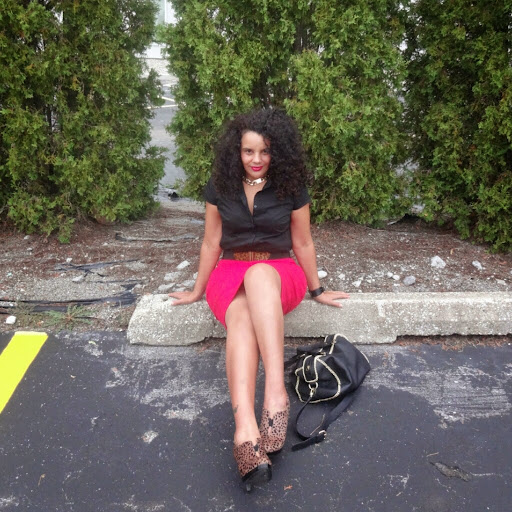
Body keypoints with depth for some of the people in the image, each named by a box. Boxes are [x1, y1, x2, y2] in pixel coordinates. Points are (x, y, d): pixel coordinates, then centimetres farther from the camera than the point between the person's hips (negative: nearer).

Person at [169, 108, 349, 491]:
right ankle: (246, 433, -55)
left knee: (259, 274, -40)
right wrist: (198, 291, 14)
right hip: (230, 273, 1)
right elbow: (211, 243, 7)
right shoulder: (220, 187, -1)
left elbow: (303, 243, 5)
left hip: (279, 275, -1)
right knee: (240, 316, -36)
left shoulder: (291, 188, -3)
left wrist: (317, 290, 12)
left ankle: (276, 393, -50)